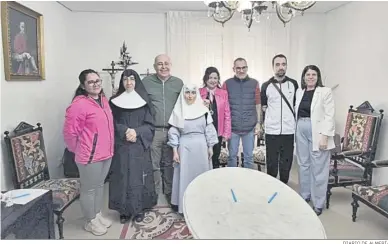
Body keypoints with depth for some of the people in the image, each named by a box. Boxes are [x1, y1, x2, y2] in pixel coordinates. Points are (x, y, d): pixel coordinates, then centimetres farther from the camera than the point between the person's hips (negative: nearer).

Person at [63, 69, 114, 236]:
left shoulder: (103, 100, 7)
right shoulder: (79, 104, -19)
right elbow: (70, 132, -16)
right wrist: (78, 150, -3)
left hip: (106, 153, 8)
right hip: (89, 156, -8)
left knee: (100, 185, 21)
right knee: (89, 189, 9)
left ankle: (98, 215, 39)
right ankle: (91, 222, 28)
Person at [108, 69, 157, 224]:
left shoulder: (144, 101, 3)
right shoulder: (114, 101, 4)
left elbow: (150, 125, 0)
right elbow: (112, 124, 0)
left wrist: (136, 132, -16)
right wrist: (126, 132, -16)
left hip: (139, 147, 0)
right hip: (121, 147, 0)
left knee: (138, 177, 3)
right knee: (122, 178, 3)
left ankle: (139, 209, 17)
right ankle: (124, 210, 17)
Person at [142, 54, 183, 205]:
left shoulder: (178, 83, 8)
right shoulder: (146, 82, 1)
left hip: (172, 130, 2)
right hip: (153, 131, -2)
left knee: (170, 164, 13)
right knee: (154, 165, 7)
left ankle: (170, 193, 29)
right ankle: (154, 194, 22)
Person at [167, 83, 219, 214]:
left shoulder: (203, 110, 2)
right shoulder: (178, 110, -1)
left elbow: (209, 129, 5)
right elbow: (174, 132, 0)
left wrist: (210, 147, 3)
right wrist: (175, 151, -3)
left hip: (201, 146, 1)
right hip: (185, 147, -1)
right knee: (185, 176, 4)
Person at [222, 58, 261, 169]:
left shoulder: (254, 83, 3)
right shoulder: (227, 84, 1)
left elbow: (258, 105, 7)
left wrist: (258, 123, 2)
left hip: (250, 127, 1)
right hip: (232, 127, 0)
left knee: (249, 157, 10)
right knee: (232, 156, 11)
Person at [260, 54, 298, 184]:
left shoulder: (293, 84, 5)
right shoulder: (266, 86, 1)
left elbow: (297, 105, 14)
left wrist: (293, 119, 10)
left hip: (289, 130, 1)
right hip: (271, 131, -1)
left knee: (286, 163, 9)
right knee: (271, 164, 5)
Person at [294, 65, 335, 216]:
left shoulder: (325, 92, -5)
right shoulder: (299, 92, 11)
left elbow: (329, 116, -10)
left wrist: (324, 136, -17)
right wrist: (296, 131, 6)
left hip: (317, 132, -5)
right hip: (301, 131, 5)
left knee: (318, 168, 0)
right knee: (303, 165, 13)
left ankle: (318, 203, 13)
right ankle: (304, 196, 29)